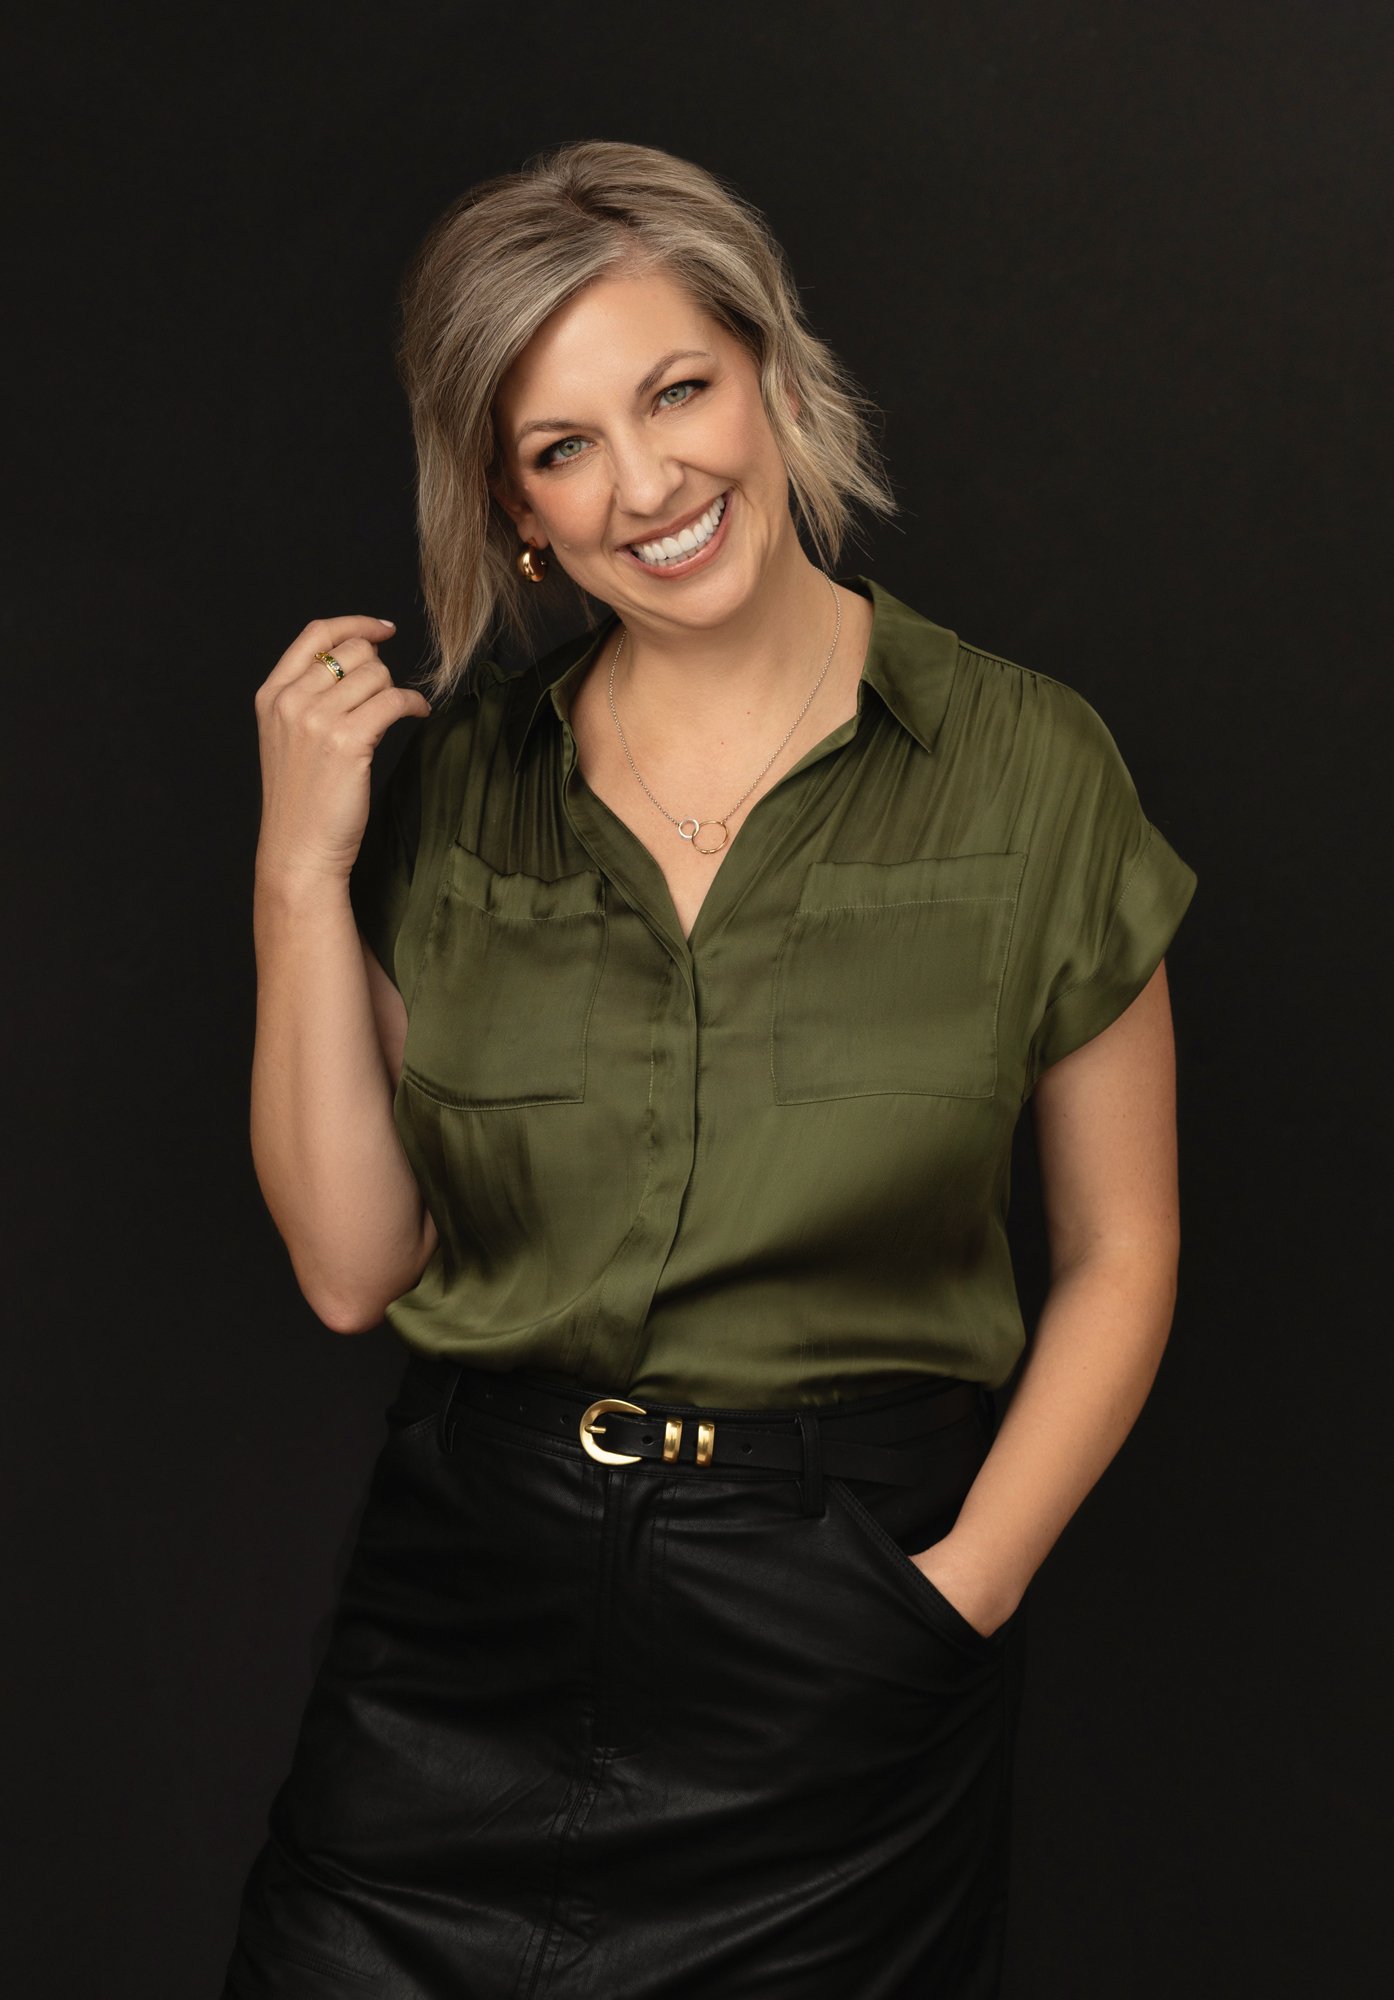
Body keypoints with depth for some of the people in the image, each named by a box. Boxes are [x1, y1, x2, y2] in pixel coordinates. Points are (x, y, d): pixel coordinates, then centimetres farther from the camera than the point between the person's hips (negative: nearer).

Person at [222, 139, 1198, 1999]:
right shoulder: (452, 781, 2)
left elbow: (1121, 1249, 0)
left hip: (841, 1636, -2)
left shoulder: (1023, 767, -6)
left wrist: (972, 1575, -11)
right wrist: (300, 871, -9)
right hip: (471, 1603, 2)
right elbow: (353, 1265, -2)